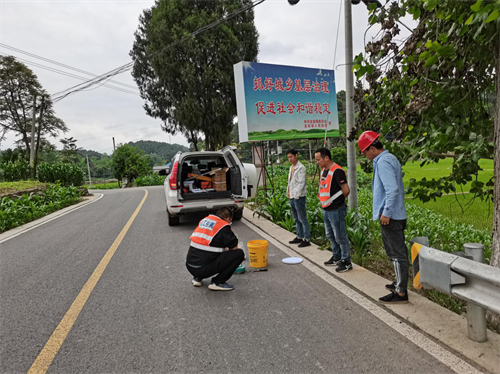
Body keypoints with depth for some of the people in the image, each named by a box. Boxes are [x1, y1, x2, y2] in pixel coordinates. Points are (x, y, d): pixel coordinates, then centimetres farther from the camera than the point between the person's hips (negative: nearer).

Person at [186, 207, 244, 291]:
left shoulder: (204, 220, 15)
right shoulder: (224, 226, -7)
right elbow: (234, 248, 2)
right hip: (204, 269, -8)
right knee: (239, 253, -3)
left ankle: (197, 278, 22)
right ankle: (217, 282, 0)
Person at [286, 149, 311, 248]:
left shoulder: (301, 168, -11)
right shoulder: (291, 167, 16)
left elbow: (301, 183, -17)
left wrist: (296, 195, -19)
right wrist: (288, 193, 14)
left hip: (298, 197, -9)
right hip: (291, 197, 9)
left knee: (302, 219, -4)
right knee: (296, 219, 16)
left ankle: (307, 239, 1)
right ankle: (299, 237, 26)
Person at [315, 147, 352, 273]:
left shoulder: (337, 171, -18)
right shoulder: (323, 170, 10)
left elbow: (346, 190, -19)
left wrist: (338, 201, -3)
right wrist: (326, 202, 11)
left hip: (336, 210, -9)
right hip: (326, 210, 9)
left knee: (340, 237, 1)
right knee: (331, 236, 20)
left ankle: (346, 262, 13)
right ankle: (336, 257, 35)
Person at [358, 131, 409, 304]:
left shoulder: (383, 162, -17)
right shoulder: (391, 158, 15)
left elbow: (392, 190, -26)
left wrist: (386, 213, -20)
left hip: (390, 217, -10)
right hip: (398, 214, 10)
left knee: (397, 254, -2)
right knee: (398, 252, 19)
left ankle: (401, 293, 8)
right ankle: (400, 283, 33)